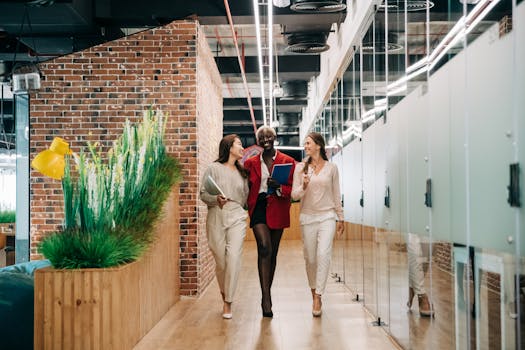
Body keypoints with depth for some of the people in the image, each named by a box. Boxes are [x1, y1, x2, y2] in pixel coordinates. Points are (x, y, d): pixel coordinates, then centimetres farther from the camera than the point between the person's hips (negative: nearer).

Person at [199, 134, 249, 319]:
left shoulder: (242, 172, 16)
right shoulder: (214, 169, 2)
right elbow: (203, 193, -3)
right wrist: (216, 199, -17)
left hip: (237, 219, 2)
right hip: (216, 219, -2)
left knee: (234, 258, -12)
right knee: (220, 261, 2)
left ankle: (228, 302, -4)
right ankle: (224, 293, 27)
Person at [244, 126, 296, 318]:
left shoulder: (288, 161, 6)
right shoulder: (250, 163, 10)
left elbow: (292, 189, 2)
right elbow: (247, 188, 17)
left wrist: (278, 187, -17)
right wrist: (247, 206, 2)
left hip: (277, 210, 1)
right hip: (258, 208, -1)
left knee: (272, 253, 8)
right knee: (264, 248, -19)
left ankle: (267, 294, 24)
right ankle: (266, 298, -20)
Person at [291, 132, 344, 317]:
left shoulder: (331, 168, 4)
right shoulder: (301, 167, 4)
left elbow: (336, 195, 10)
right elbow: (294, 194, 1)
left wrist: (340, 218, 10)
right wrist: (303, 187, -19)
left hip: (327, 216, -1)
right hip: (307, 217, 1)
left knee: (323, 254, -16)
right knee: (310, 258, 6)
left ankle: (318, 296, -14)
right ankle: (313, 290, 26)